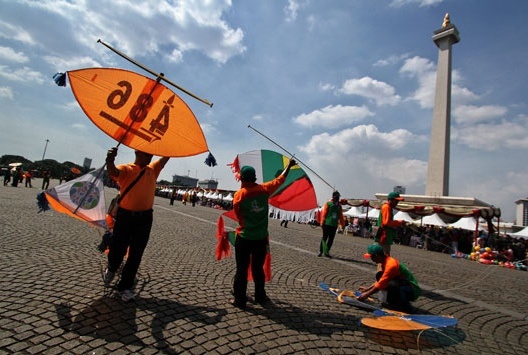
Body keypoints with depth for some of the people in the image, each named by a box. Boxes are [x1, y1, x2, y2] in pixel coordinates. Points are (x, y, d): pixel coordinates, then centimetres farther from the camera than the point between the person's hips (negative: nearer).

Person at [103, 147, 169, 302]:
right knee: (117, 250, 6)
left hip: (144, 218, 3)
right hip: (125, 215, -3)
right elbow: (112, 172, -26)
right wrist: (110, 160, -47)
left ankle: (125, 286, 23)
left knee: (136, 254, 7)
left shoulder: (153, 170, 9)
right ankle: (111, 269, 42)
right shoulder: (126, 169, -5)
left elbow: (167, 156, 9)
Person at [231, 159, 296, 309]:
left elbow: (238, 216, -3)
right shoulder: (264, 189, -6)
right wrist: (289, 166, 21)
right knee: (258, 268, 17)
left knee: (242, 269, 7)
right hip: (261, 238, 3)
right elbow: (279, 180, 8)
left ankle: (240, 300, 13)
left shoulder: (239, 195, -11)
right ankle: (260, 296, 28)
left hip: (244, 238, -2)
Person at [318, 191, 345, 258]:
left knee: (331, 240, 6)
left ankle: (327, 252, 16)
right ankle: (320, 251, 10)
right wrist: (322, 223, -9)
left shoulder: (339, 206, 12)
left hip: (334, 225, 5)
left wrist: (343, 224, 11)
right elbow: (324, 214, -5)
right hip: (327, 224, -5)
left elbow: (341, 216, 16)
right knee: (324, 238, 0)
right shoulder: (328, 204, -3)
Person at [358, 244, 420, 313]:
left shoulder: (391, 264, -26)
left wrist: (367, 294, -15)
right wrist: (368, 288, 15)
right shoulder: (385, 261, 2)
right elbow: (381, 280, 16)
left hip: (412, 291, -9)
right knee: (379, 276, -2)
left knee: (391, 284, -35)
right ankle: (391, 301, 2)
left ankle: (406, 306, -11)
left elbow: (381, 284, -23)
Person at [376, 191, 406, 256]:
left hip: (386, 238, 10)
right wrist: (400, 222, -15)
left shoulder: (388, 207, 18)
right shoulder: (386, 207, -13)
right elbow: (386, 222, -23)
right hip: (384, 238, -10)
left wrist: (398, 224, 9)